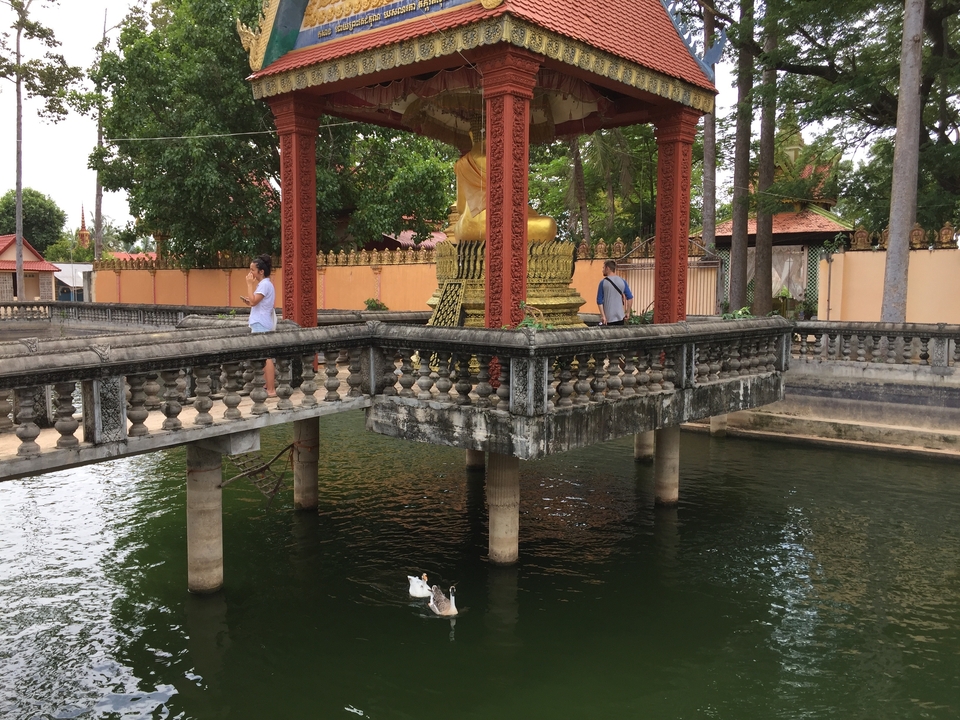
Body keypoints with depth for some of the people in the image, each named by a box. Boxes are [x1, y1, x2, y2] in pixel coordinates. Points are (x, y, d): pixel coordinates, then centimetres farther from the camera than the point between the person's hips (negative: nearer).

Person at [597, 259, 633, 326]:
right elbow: (630, 297, 1)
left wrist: (602, 316, -8)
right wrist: (628, 312, 7)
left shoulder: (603, 282, -5)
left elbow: (599, 301, -9)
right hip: (620, 316, 2)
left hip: (608, 317, -2)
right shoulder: (622, 281, 3)